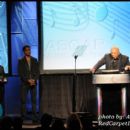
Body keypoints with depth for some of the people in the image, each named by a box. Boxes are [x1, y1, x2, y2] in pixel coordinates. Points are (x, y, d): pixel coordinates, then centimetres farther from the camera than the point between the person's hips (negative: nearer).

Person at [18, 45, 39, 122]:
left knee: (34, 100, -1)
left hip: (33, 82, 2)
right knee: (23, 100, -3)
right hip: (24, 83, -1)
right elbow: (20, 73, -3)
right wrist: (28, 80, -12)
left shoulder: (34, 60, 10)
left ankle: (35, 117, -1)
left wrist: (34, 80, -9)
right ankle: (23, 117, -1)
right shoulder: (21, 61, 3)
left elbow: (37, 71, 7)